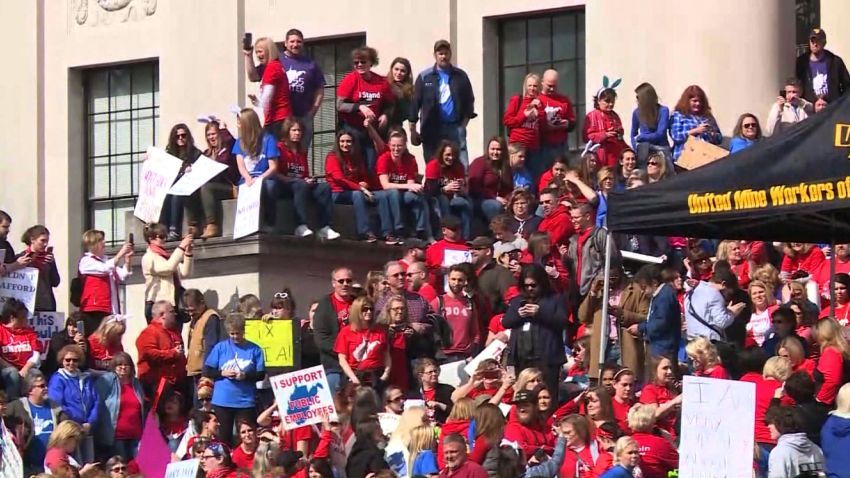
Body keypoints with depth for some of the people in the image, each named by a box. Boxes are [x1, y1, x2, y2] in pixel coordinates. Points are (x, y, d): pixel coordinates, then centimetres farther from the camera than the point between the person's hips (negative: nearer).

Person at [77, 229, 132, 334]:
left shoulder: (106, 260, 18)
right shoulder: (86, 261, -2)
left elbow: (122, 277, 12)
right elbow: (105, 269, -17)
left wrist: (127, 259, 0)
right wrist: (120, 254, -13)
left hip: (110, 310, 7)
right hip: (93, 311, -7)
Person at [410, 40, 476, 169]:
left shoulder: (460, 76, 10)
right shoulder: (424, 77, 4)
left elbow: (469, 101, 13)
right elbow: (415, 103, 3)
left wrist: (464, 123, 2)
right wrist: (413, 130, -1)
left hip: (455, 128, 1)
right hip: (432, 129, -1)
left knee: (462, 167, -8)